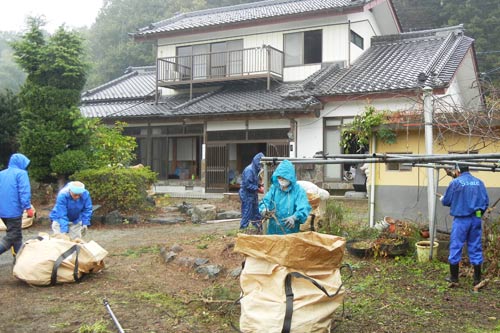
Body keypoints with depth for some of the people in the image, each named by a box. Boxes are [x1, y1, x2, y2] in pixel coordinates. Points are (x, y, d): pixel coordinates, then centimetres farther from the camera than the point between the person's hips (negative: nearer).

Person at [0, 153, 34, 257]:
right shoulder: (21, 173, -7)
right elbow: (24, 192, -18)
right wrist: (28, 208, -20)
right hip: (14, 211, -8)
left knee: (16, 235, 18)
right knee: (12, 237, -5)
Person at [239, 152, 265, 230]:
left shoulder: (256, 170, 8)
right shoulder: (249, 170, -20)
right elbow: (247, 185, -24)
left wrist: (260, 186, 1)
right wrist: (258, 189, -19)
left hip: (253, 195, 9)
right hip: (247, 195, -9)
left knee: (256, 215, 15)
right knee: (247, 215, -3)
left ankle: (260, 229, 23)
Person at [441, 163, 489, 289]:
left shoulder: (455, 182, -7)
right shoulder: (479, 182, 5)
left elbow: (446, 201, -1)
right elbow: (486, 201, 5)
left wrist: (442, 199, 22)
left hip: (461, 219, -4)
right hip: (476, 219, 4)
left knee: (455, 247, 5)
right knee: (475, 248, 10)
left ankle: (454, 278, 11)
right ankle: (477, 279, 13)